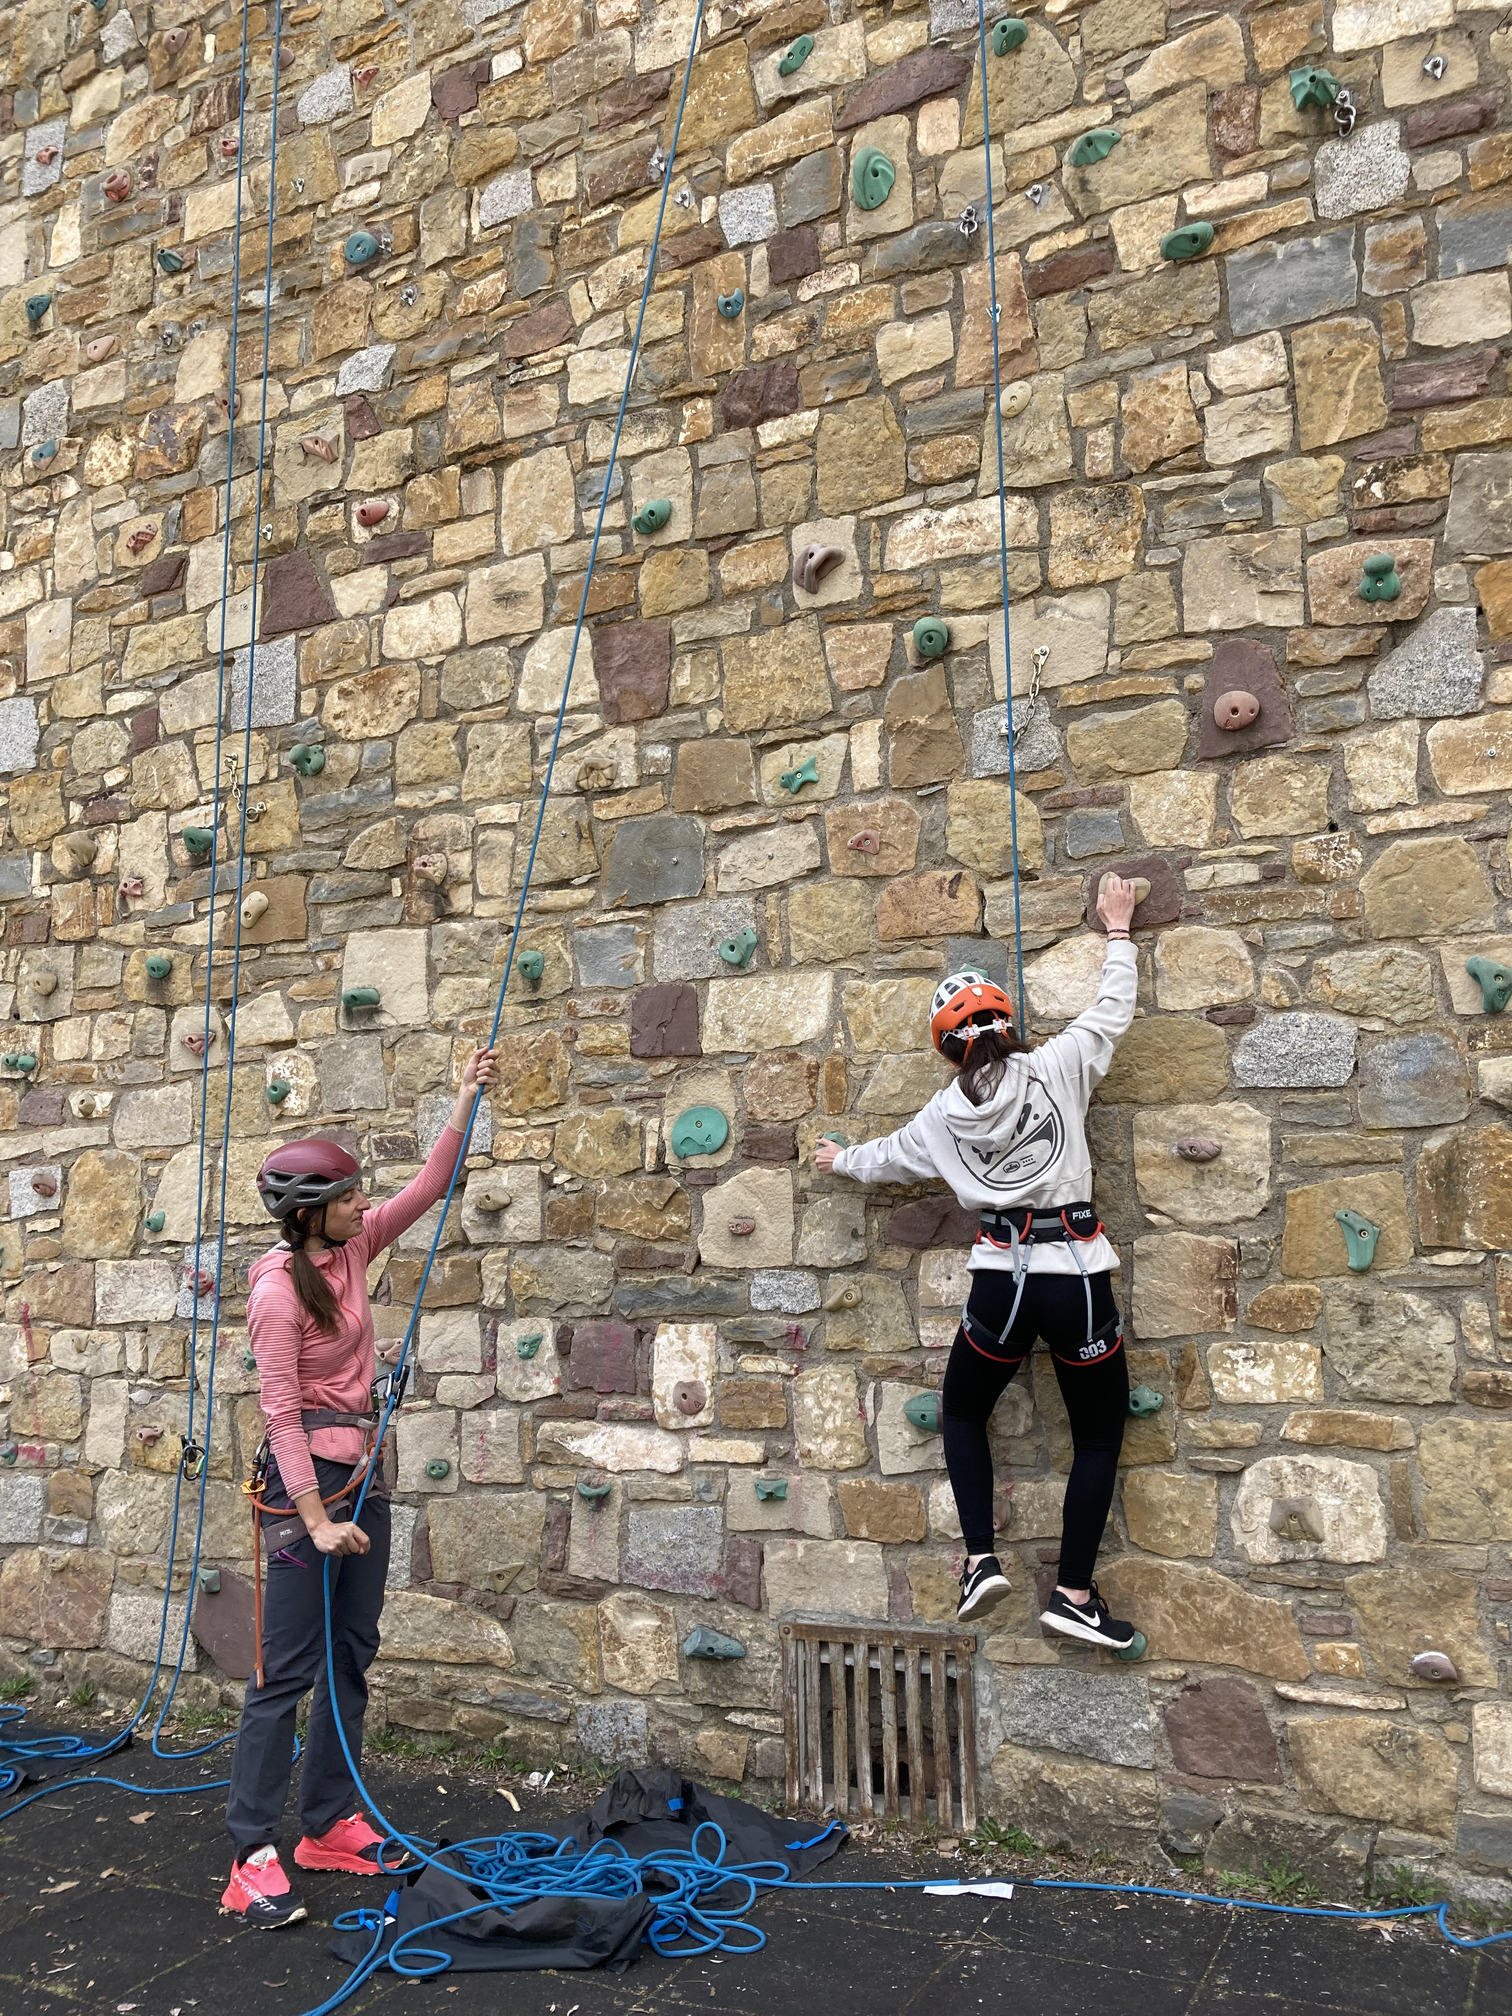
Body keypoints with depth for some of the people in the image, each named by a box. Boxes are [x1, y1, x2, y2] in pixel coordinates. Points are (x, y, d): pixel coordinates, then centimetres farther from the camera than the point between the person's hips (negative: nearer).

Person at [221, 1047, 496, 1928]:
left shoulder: (350, 1249, 4)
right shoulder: (279, 1290, -18)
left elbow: (428, 1187, 9)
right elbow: (282, 1413, -19)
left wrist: (469, 1097, 4)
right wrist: (314, 1519, -21)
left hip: (362, 1471, 9)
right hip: (309, 1473, -8)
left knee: (352, 1657, 13)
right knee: (289, 1668, -4)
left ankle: (331, 1824, 24)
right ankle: (253, 1857, 4)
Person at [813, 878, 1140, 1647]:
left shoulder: (943, 1114, 7)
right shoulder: (1058, 1066, -1)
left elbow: (887, 1158, 25)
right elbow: (1113, 1009, 12)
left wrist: (841, 1160, 46)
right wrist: (1117, 930, 26)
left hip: (1001, 1280, 1)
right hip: (1077, 1276, -1)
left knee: (961, 1412, 24)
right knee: (1099, 1437, 13)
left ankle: (981, 1559, 14)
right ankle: (1074, 1594, 11)